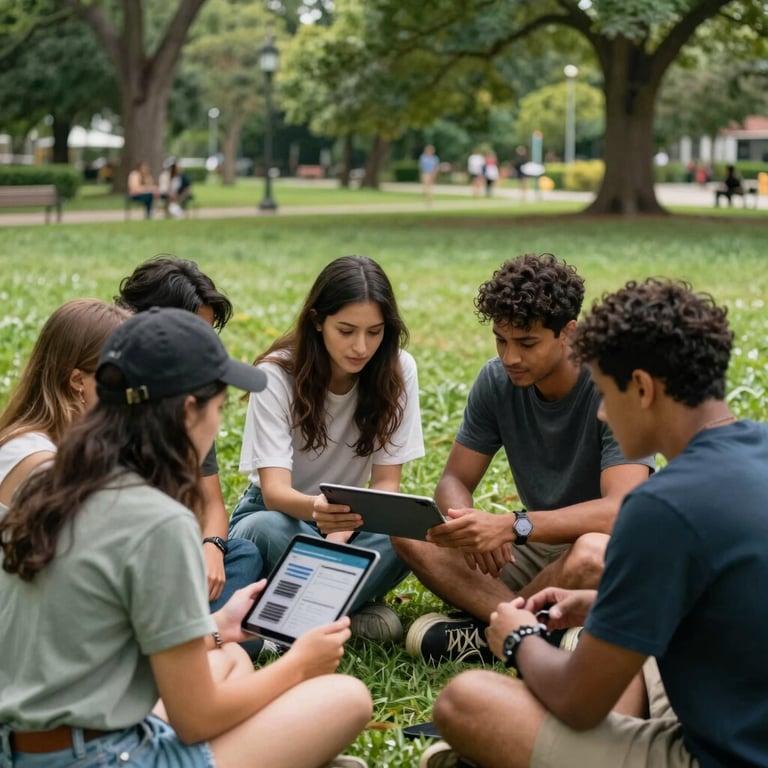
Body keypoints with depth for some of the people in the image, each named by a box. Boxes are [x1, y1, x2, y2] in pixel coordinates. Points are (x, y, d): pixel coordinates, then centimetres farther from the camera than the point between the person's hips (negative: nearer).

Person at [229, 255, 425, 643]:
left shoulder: (397, 370, -12)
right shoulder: (277, 374, -19)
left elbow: (386, 482, -9)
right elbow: (274, 491, -27)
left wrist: (339, 535, -28)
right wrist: (315, 509, -51)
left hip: (350, 522, 2)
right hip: (280, 513, -2)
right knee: (266, 530, -38)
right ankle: (354, 607, -18)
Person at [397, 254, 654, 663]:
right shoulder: (497, 380, -4)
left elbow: (622, 509, -31)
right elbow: (454, 481, 0)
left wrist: (510, 525, -41)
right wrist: (467, 522, -26)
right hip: (537, 549, 5)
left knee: (592, 554, -41)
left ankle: (490, 629, -14)